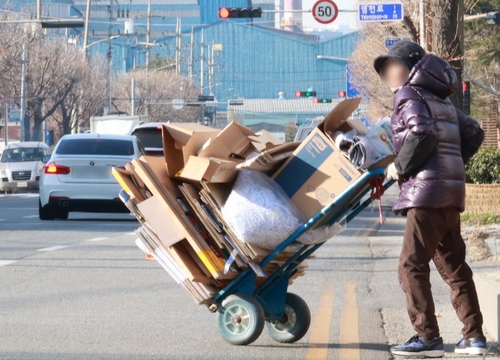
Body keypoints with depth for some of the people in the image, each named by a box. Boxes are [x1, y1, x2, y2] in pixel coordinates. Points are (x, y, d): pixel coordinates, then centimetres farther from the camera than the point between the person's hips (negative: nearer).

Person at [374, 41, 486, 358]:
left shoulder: (410, 95, -3)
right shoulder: (441, 100, 22)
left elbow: (422, 134, -19)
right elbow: (473, 134, 21)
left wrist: (401, 167, -9)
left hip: (427, 191, -9)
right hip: (452, 191, 9)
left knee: (412, 265, -8)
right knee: (453, 265, 12)